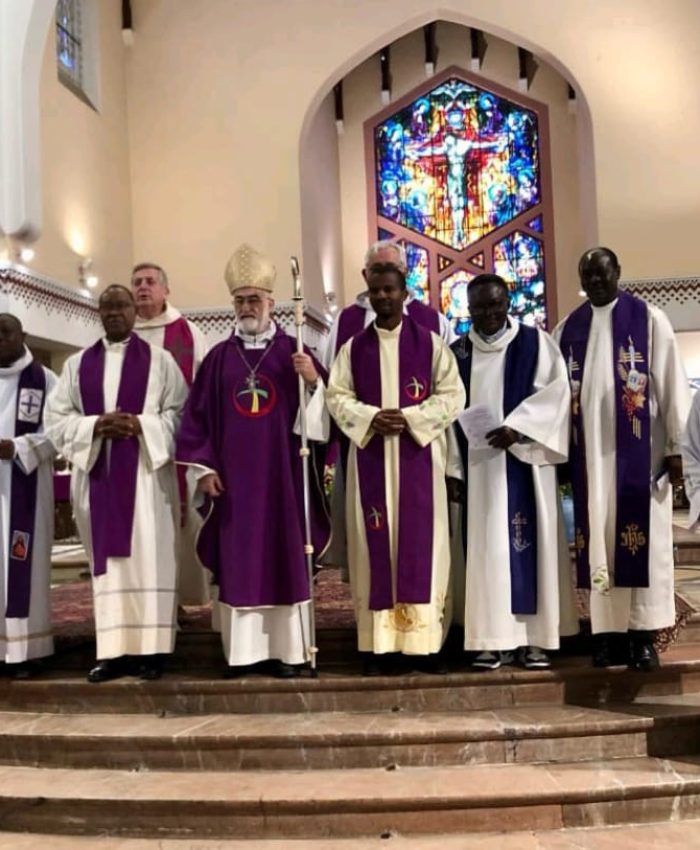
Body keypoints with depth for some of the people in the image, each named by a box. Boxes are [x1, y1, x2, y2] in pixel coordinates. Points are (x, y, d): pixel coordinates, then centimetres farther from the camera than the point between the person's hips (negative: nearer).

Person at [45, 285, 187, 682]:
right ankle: (114, 650, 8)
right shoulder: (77, 364, 12)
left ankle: (150, 649, 2)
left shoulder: (160, 360, 5)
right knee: (107, 560, 4)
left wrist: (141, 426, -15)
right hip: (98, 475, 3)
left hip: (146, 474, -3)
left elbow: (181, 413, 0)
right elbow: (57, 418, 7)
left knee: (149, 558, -3)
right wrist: (95, 426, -10)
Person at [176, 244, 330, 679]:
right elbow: (198, 415, 7)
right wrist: (203, 466, -1)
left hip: (282, 475, -1)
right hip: (232, 477, 2)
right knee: (238, 561, 3)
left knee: (286, 557, 2)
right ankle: (245, 650, 12)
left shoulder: (294, 353, 5)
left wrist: (314, 381, -19)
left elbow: (320, 409, 0)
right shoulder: (219, 357, 9)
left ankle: (288, 648, 9)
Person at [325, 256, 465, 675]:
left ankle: (427, 642, 5)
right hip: (371, 457, 2)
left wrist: (410, 417, -14)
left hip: (418, 455, -1)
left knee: (422, 543, -2)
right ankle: (379, 645, 6)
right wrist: (371, 417, -13)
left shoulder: (430, 343, 4)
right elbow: (337, 397, 4)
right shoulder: (353, 348, 9)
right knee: (377, 545, 1)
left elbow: (453, 395, -1)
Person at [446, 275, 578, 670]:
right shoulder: (457, 353, 11)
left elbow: (556, 390, -7)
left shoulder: (537, 343, 4)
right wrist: (452, 467, 0)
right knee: (486, 548, 1)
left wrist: (516, 427, -19)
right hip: (477, 466, 2)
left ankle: (535, 638, 6)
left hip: (524, 462, -2)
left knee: (529, 543, 0)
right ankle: (495, 638, 5)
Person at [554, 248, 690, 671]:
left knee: (643, 536, -1)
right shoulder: (569, 328, 11)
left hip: (638, 450, -3)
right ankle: (609, 631, 11)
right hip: (590, 453, 3)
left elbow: (671, 384, -2)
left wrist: (677, 447, -8)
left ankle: (643, 635, 4)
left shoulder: (649, 319, 1)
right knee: (599, 540, 5)